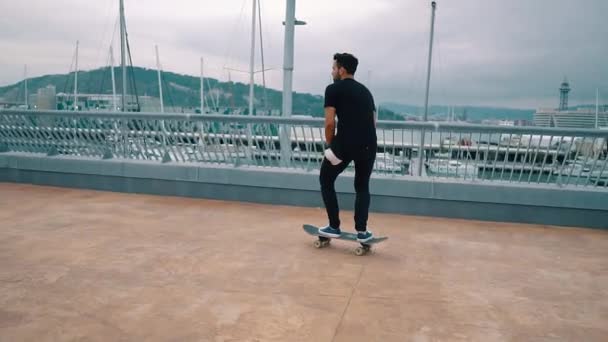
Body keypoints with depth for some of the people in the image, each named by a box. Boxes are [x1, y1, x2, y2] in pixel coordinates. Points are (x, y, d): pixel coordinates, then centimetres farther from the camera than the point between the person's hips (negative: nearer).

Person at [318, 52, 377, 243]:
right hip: (369, 145, 5)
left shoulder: (333, 89, 2)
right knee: (362, 186, 22)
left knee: (326, 181, 17)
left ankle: (334, 227, 17)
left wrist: (330, 144, 9)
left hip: (345, 144, -5)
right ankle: (362, 231, 17)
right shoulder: (365, 91, 23)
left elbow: (330, 123, -6)